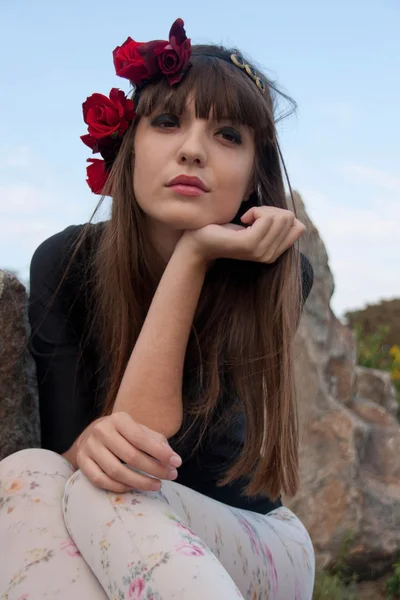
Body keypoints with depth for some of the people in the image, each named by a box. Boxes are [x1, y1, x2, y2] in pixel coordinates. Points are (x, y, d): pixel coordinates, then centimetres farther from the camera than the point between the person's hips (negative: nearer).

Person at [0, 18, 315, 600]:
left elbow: (152, 431, -22)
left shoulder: (278, 275, -15)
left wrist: (193, 257, -28)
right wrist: (91, 443, -36)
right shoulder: (65, 263, -9)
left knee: (104, 494, -34)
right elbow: (66, 445, -11)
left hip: (253, 542, -1)